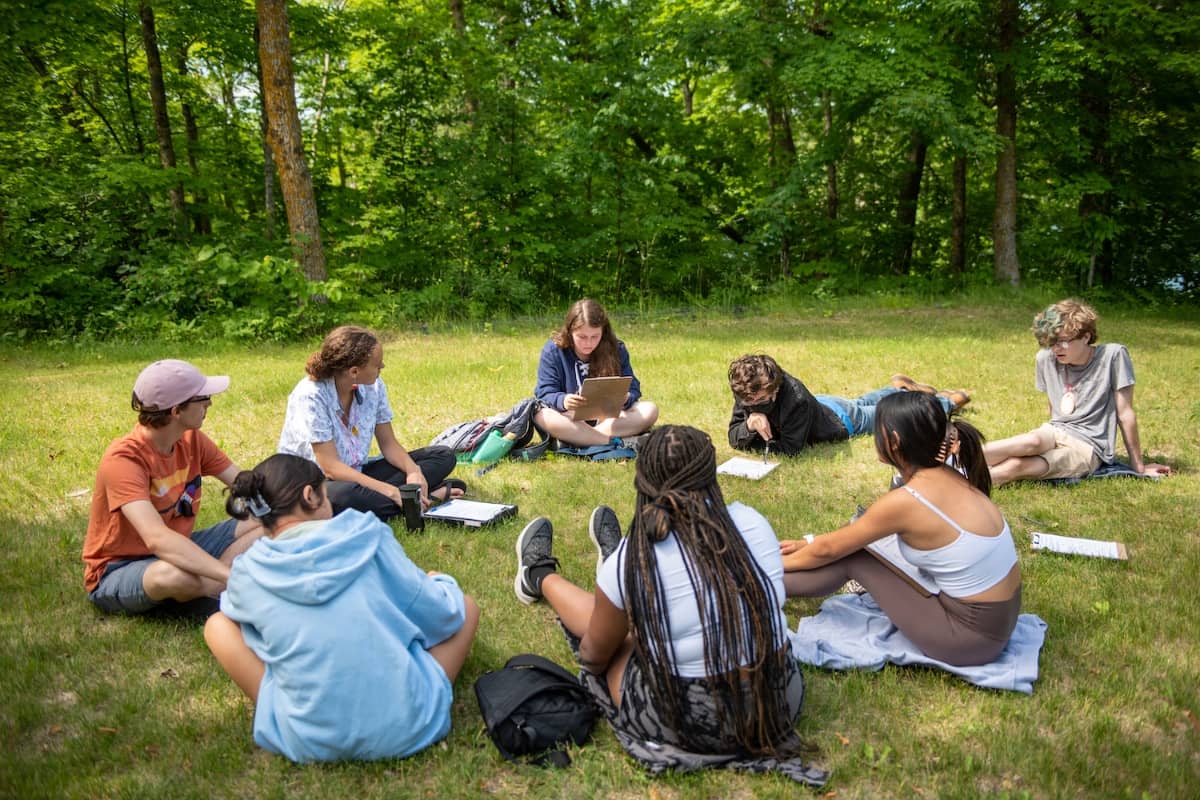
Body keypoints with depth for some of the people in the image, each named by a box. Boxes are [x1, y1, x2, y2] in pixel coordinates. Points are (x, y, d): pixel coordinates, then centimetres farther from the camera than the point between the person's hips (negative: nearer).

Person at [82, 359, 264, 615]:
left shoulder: (192, 440, -5)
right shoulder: (122, 460, -28)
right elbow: (157, 538, -42)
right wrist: (234, 575, -50)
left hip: (175, 550, 7)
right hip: (117, 572, -7)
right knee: (176, 574, -40)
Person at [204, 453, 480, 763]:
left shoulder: (247, 574, -4)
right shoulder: (368, 537, -9)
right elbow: (442, 615, -1)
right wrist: (439, 584, 22)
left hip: (309, 743, 1)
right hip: (407, 728, -1)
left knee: (219, 625, 16)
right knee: (466, 605, 18)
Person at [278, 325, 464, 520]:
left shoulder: (373, 386, -5)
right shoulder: (311, 396, -22)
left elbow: (388, 444, 2)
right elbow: (330, 467, -26)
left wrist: (413, 471, -20)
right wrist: (392, 492, -33)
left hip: (357, 473, 6)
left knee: (443, 456, -2)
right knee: (344, 495, -43)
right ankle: (429, 497, -24)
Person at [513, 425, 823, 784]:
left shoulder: (630, 562, -19)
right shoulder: (753, 523, -9)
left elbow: (595, 655, -3)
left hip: (689, 727, -3)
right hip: (780, 702, 3)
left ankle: (540, 578, 51)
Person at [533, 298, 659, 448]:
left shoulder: (616, 350, -1)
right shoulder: (552, 351, -6)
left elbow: (633, 389, -1)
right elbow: (545, 393, -12)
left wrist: (626, 398, -27)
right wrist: (562, 401, -36)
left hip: (607, 419, 2)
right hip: (571, 419, -2)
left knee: (650, 409, -22)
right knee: (542, 416, -34)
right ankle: (617, 442, -37)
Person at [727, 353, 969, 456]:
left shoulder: (795, 397, -47)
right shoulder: (747, 395, -29)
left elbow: (790, 447, -41)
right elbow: (734, 439, -26)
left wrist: (753, 443, -35)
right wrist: (749, 425, -46)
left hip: (842, 420, -5)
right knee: (859, 403, 35)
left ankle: (948, 400, 43)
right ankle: (901, 388, 58)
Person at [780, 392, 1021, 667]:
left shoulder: (905, 501, -23)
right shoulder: (943, 477, 1)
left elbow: (828, 550, -8)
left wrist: (776, 564, 9)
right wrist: (808, 543, 21)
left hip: (973, 635, -8)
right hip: (994, 615, 8)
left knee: (850, 558, -3)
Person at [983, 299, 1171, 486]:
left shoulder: (1113, 355, -9)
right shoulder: (1046, 358, 2)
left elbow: (1125, 414, -4)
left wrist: (1139, 466, 2)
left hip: (1089, 447, -4)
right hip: (1055, 434, 4)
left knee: (1015, 466, -33)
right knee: (1032, 441, -37)